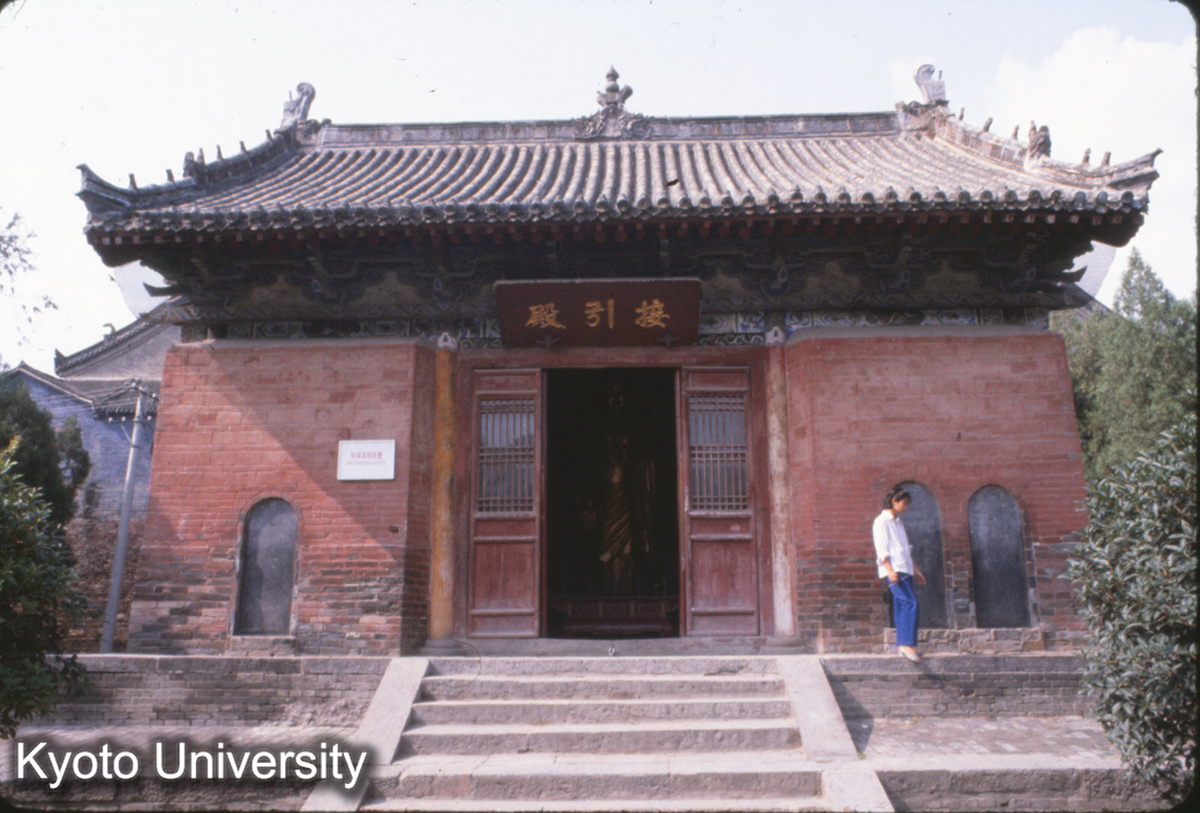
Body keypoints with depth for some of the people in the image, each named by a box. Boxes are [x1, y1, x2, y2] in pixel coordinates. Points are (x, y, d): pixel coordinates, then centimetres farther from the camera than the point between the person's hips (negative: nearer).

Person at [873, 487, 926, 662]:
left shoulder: (898, 522, 21)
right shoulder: (882, 521, -5)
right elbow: (882, 550, -12)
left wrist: (916, 569, 25)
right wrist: (890, 570, -20)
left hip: (904, 569, 9)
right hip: (894, 570, -9)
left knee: (902, 606, 6)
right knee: (910, 603, -18)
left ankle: (903, 644, 7)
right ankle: (907, 643, -20)